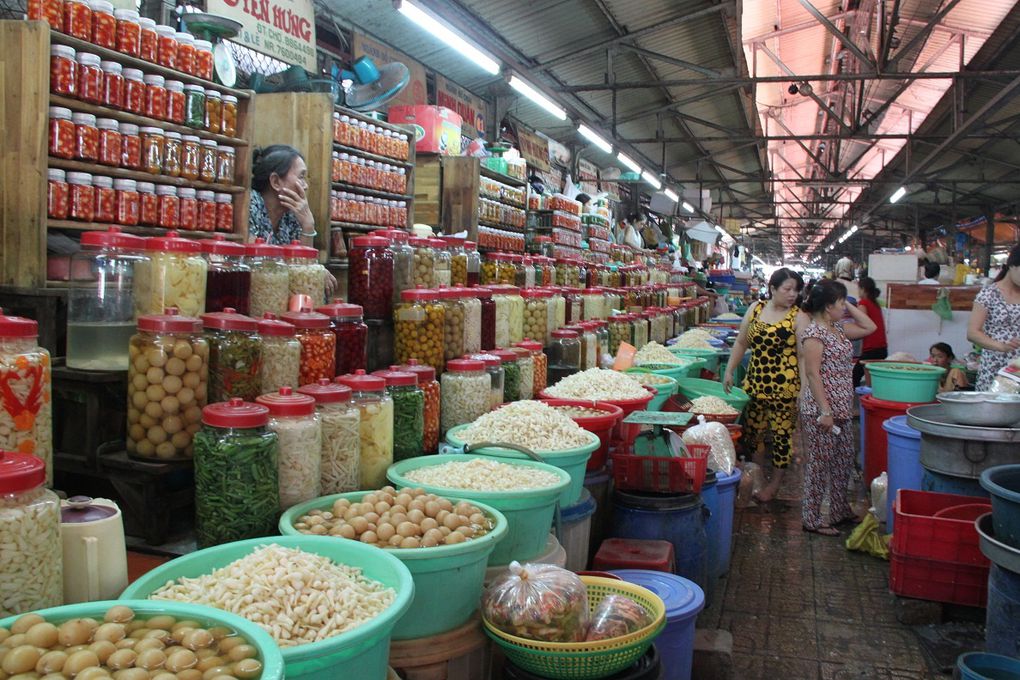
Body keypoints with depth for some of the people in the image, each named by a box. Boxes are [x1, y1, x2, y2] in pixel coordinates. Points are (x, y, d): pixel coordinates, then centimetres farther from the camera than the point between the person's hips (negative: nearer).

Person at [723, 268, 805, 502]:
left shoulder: (798, 317, -8)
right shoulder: (755, 309, 5)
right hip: (755, 383, 5)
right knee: (752, 430, 14)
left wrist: (804, 389, -19)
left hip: (785, 386, -5)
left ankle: (775, 483, 21)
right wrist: (729, 371, 9)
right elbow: (741, 343, 13)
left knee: (782, 434, 6)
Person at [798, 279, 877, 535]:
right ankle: (811, 519, 10)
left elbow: (869, 327, 22)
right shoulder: (814, 333, -16)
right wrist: (824, 411, -21)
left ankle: (840, 511, 33)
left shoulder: (838, 329, 12)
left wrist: (850, 308, 10)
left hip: (841, 409, 10)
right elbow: (812, 373, -20)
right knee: (820, 463, -1)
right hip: (820, 410, -10)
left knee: (845, 459, 18)